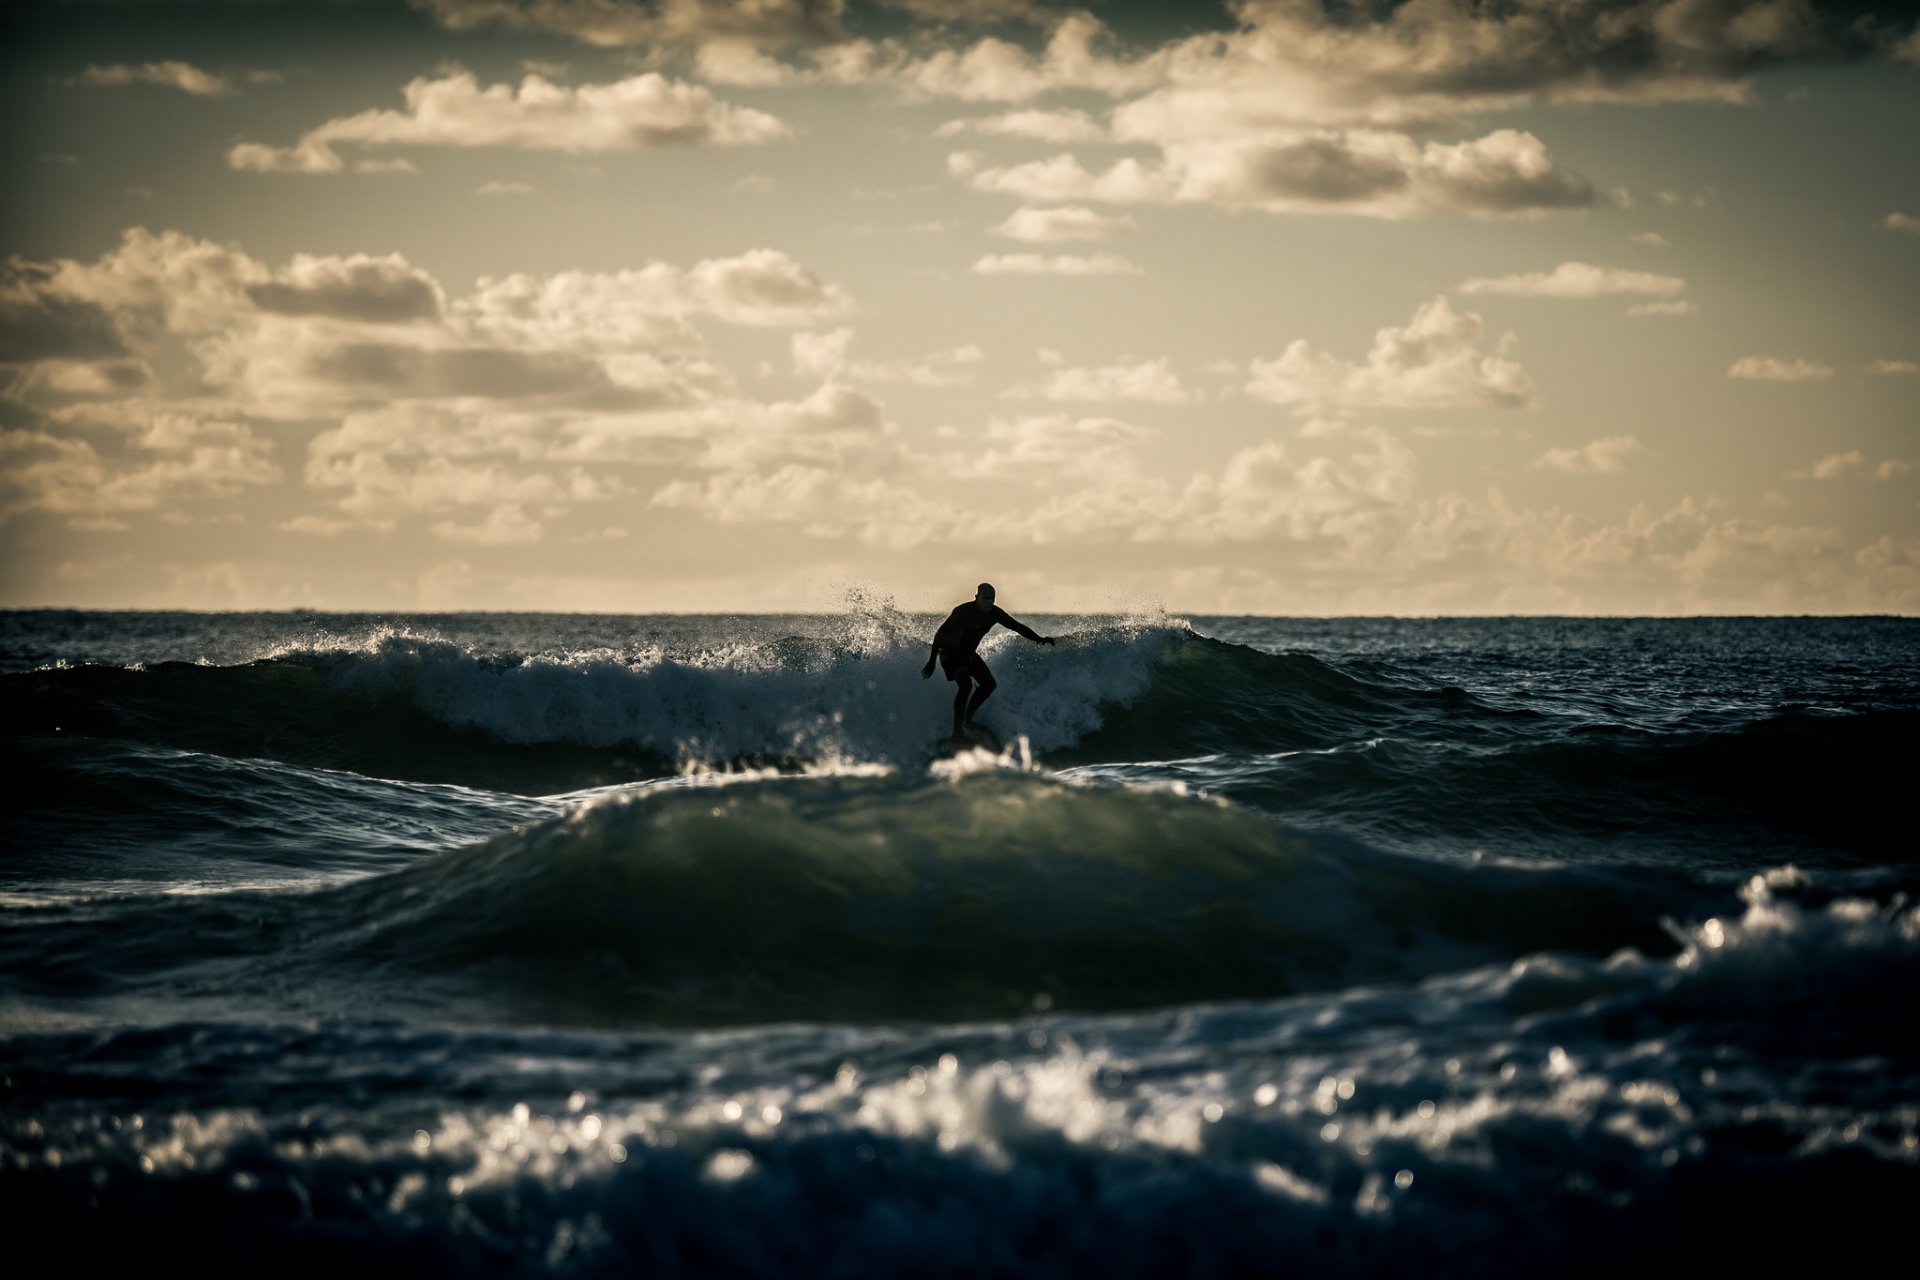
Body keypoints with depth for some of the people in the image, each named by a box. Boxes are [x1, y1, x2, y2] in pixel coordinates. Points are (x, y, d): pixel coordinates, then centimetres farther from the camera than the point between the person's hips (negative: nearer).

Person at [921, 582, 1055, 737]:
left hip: (968, 653, 7)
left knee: (989, 684, 0)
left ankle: (967, 717, 16)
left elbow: (1017, 626, -1)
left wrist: (1039, 639, -13)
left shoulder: (994, 613, -8)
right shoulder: (963, 612, -26)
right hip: (950, 652, -7)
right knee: (966, 684, -26)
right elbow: (940, 634, -21)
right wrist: (931, 661, -22)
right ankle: (957, 728, -21)